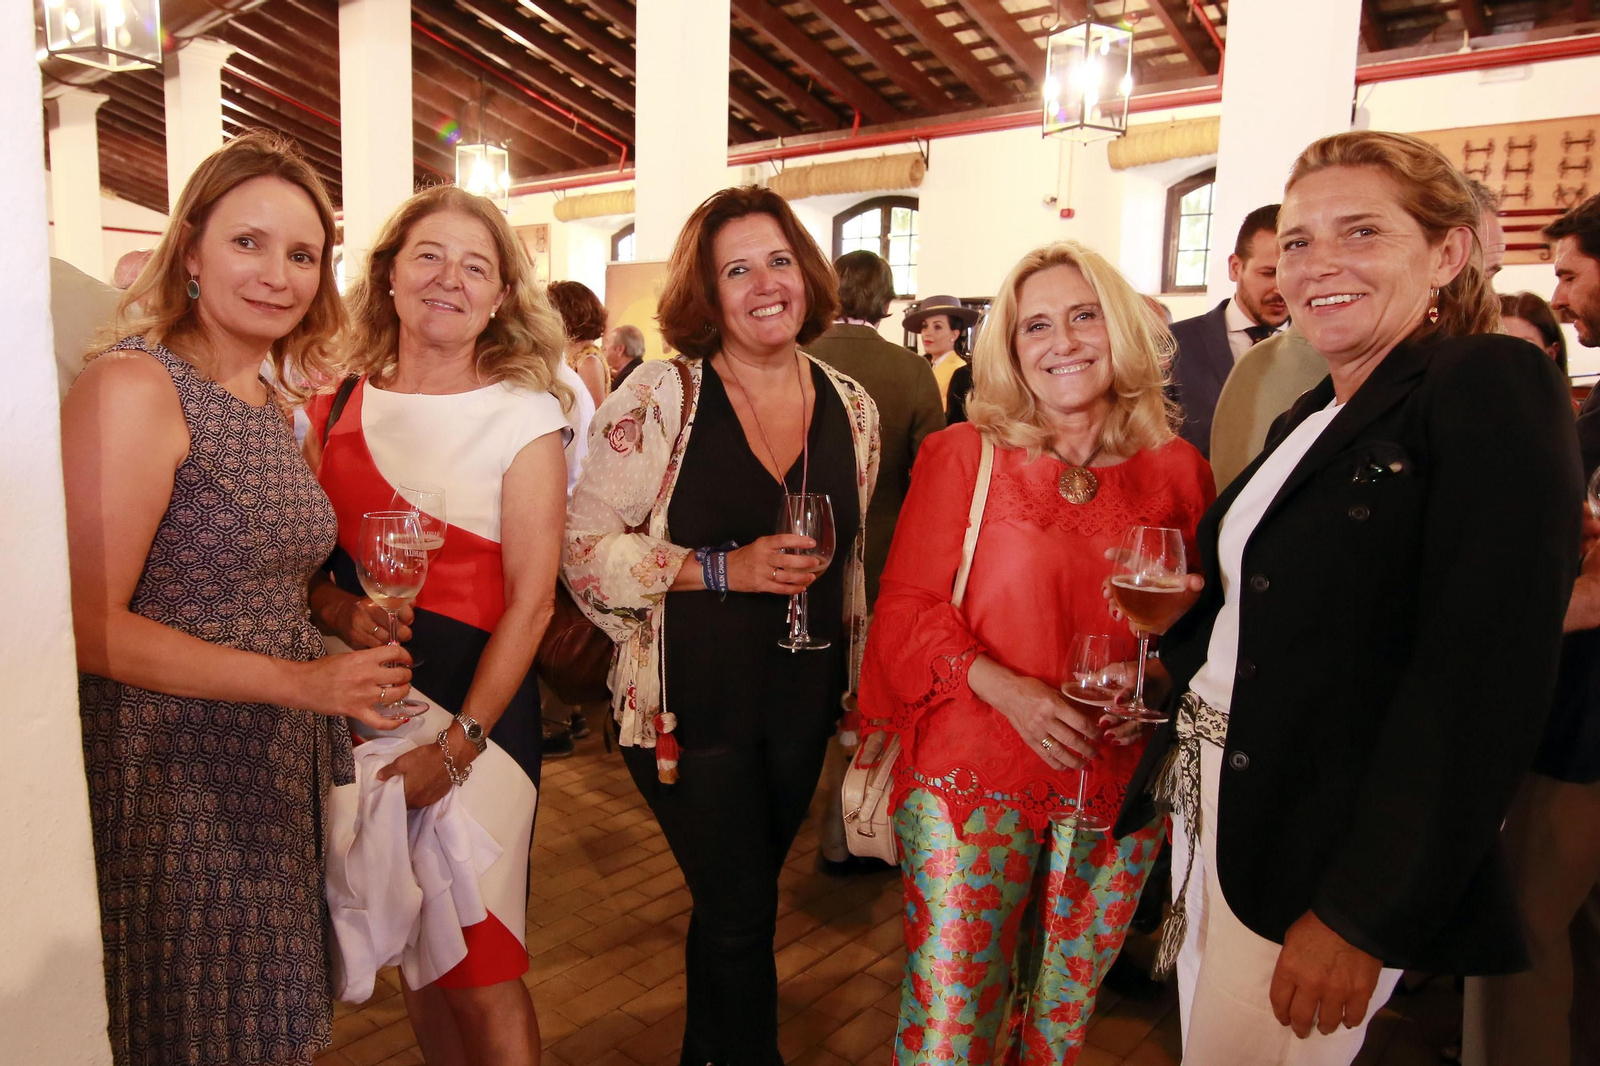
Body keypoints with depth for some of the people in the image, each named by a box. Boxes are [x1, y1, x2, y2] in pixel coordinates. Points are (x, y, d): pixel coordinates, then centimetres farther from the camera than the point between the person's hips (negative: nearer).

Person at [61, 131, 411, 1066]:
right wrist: (301, 680, -22)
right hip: (176, 782, -7)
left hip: (278, 774, 7)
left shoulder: (274, 403, 10)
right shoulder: (135, 385, -14)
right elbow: (88, 622, -20)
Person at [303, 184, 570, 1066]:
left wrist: (457, 745, -16)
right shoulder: (336, 402, 4)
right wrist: (338, 611, -12)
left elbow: (530, 600, -11)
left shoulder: (524, 415, -8)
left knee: (479, 971, 4)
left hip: (475, 702, -4)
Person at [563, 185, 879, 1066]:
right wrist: (723, 569, -22)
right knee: (740, 912, 4)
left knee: (738, 903, 20)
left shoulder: (851, 407, 3)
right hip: (690, 706, -4)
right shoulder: (659, 396, -11)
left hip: (801, 705, 4)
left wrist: (857, 685, 15)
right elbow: (585, 547, -12)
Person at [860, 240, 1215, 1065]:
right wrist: (1006, 688, -18)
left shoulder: (1177, 470, 3)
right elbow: (904, 610, -5)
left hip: (1116, 793, 3)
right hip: (972, 781, -2)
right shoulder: (962, 455, -3)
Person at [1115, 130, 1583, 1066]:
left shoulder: (1492, 386, -13)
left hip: (1324, 862, -7)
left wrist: (1364, 914, -21)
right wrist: (1174, 620, -2)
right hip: (1212, 813, 8)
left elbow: (1484, 677, -21)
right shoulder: (1309, 418, 12)